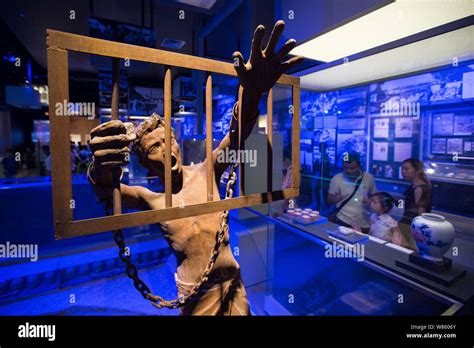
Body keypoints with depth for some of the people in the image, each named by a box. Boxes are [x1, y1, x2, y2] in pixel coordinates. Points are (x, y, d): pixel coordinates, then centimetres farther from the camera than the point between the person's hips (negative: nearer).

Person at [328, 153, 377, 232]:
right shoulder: (336, 178, -7)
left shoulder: (369, 177, -1)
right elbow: (329, 200, -1)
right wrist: (335, 199, -23)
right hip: (342, 221, -2)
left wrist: (370, 201, -9)